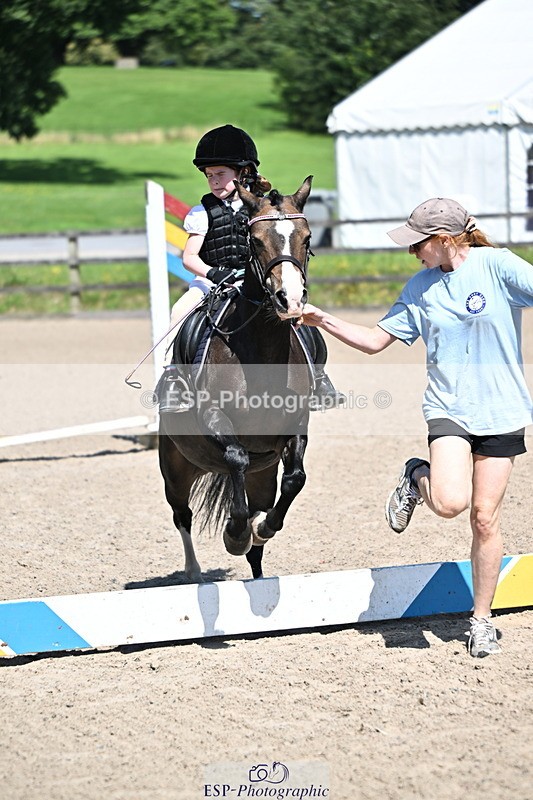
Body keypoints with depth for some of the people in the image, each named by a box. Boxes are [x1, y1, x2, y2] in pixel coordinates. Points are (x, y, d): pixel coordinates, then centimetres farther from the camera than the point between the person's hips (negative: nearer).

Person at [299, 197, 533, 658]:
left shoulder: (496, 265, -7)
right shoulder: (421, 288, 4)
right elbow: (375, 340, 8)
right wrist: (324, 321, -2)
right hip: (449, 408, 1)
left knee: (485, 518, 1)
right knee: (450, 502, -24)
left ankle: (482, 620, 16)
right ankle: (417, 478, 13)